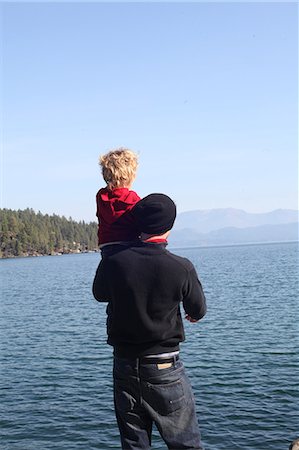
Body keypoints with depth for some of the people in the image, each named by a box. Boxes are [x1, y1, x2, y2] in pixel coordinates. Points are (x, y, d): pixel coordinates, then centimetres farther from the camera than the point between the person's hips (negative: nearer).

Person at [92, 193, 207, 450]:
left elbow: (99, 294, 10)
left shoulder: (113, 262, -11)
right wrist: (193, 313, 25)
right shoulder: (181, 268, -16)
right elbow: (198, 311, 1)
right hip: (165, 369, -3)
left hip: (124, 366, 3)